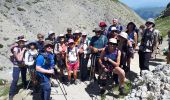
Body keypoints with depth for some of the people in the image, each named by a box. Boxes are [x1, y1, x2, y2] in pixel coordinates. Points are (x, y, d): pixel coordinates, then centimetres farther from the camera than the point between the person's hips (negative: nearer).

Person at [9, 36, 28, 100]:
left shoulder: (24, 47, -6)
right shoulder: (15, 49, -20)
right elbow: (19, 59, -25)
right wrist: (23, 51, -23)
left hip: (23, 65, 5)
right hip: (17, 66, -5)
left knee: (24, 77, 23)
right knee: (15, 80, -10)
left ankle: (25, 87, 48)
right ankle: (11, 95, -1)